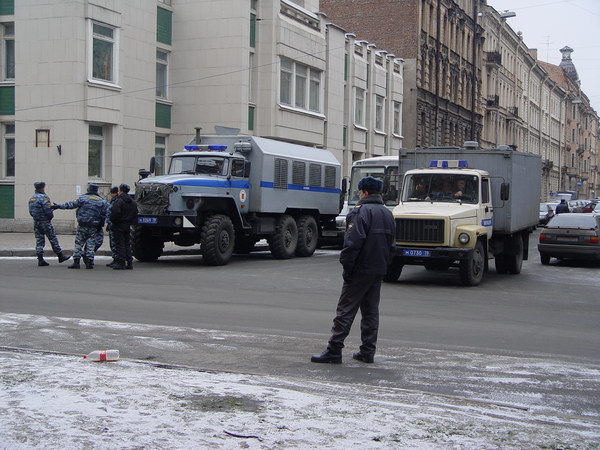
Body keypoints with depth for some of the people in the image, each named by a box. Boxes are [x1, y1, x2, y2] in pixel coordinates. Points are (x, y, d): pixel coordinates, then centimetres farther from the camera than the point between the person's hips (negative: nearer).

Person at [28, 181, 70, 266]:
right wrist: (51, 215, 1)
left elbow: (31, 211, 14)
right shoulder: (44, 197, -15)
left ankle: (40, 260, 3)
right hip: (45, 222, -7)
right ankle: (60, 257, 9)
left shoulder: (32, 198, 10)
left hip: (36, 222, 7)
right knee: (53, 239, 2)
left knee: (39, 240, 8)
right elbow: (48, 211, -18)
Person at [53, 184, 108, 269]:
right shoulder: (102, 201, 5)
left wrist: (59, 206, 7)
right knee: (90, 244, 6)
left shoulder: (83, 198, -3)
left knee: (78, 243, 4)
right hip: (93, 227, 2)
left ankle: (76, 262, 1)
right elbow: (103, 215, 5)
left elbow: (72, 205, -1)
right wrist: (100, 226, 15)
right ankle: (89, 262, 2)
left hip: (82, 225, -2)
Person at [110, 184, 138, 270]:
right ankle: (129, 262, 13)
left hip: (119, 226, -8)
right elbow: (135, 213, 16)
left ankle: (121, 263, -5)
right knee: (127, 244, 13)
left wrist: (112, 221, -8)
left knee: (120, 244, -4)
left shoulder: (119, 200, -15)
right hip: (128, 226, 8)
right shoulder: (132, 202, 12)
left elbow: (115, 212, -23)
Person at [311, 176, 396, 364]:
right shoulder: (388, 214, 15)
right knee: (371, 311, 12)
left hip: (360, 270, -8)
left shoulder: (361, 212, -13)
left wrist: (347, 266, -16)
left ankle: (334, 350, -5)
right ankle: (367, 352, 13)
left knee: (346, 310, -5)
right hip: (379, 271, 8)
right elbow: (391, 244, 18)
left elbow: (353, 242, -21)